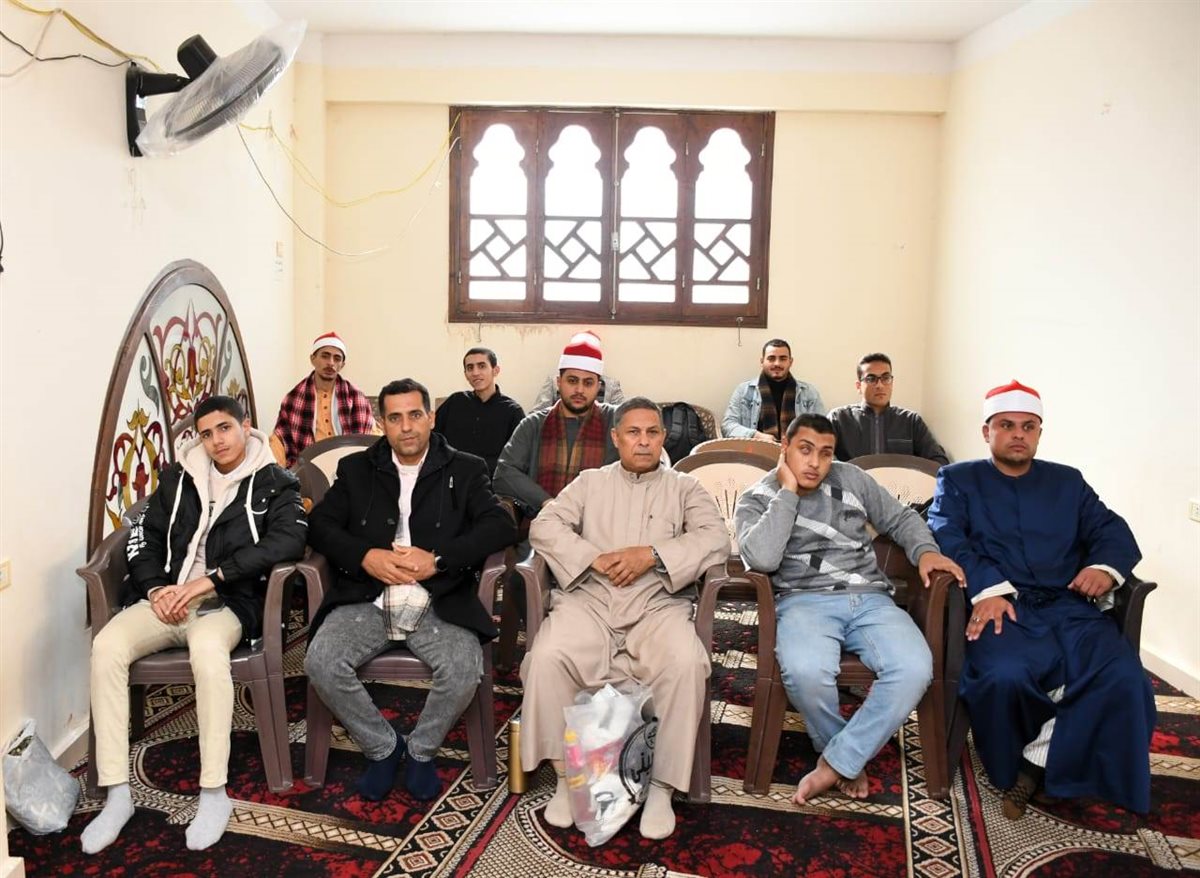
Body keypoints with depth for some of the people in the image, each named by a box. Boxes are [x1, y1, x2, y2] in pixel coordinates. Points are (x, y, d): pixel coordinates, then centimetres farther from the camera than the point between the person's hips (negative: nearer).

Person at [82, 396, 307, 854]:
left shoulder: (274, 483, 2)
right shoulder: (177, 477, 15)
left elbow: (289, 540, -15)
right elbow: (144, 535, 15)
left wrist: (211, 578, -20)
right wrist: (156, 588, -5)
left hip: (228, 603, -4)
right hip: (167, 598, 5)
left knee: (206, 647, -38)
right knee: (107, 645, -25)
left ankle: (214, 794, -28)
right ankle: (117, 794, -17)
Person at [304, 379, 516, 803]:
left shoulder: (465, 469, 8)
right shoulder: (356, 469, 14)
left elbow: (501, 526, -4)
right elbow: (319, 524, 6)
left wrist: (437, 558, -16)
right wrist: (366, 556, -13)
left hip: (438, 604, -2)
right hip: (367, 600, 2)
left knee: (464, 669, -29)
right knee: (320, 662, -24)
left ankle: (421, 749, 4)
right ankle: (383, 747, 3)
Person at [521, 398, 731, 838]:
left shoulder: (685, 488, 15)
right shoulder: (590, 482, 17)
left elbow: (716, 538, -2)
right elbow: (544, 526, 4)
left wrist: (652, 554, -14)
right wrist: (595, 559, -11)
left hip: (658, 605, 0)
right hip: (588, 601, 1)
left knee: (685, 664, -32)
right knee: (548, 657, -29)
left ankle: (661, 787, -16)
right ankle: (566, 775, -11)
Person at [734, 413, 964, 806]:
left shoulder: (851, 478, 14)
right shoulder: (755, 500, 4)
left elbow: (901, 518, 24)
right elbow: (762, 559, -16)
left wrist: (925, 550, 2)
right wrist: (787, 491, -10)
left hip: (870, 599, 3)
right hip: (804, 600, -3)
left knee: (915, 669, -29)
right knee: (806, 671, -37)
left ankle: (837, 762, -12)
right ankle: (851, 759, -5)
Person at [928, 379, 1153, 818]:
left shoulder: (1068, 481, 25)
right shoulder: (957, 479, 15)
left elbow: (1114, 532, 14)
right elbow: (946, 536, -3)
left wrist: (1106, 567, -11)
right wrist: (988, 587, -20)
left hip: (1070, 607, 3)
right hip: (1003, 608, -3)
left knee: (1124, 680, -26)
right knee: (1005, 676, -34)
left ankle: (1038, 763, -10)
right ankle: (1010, 770, -5)